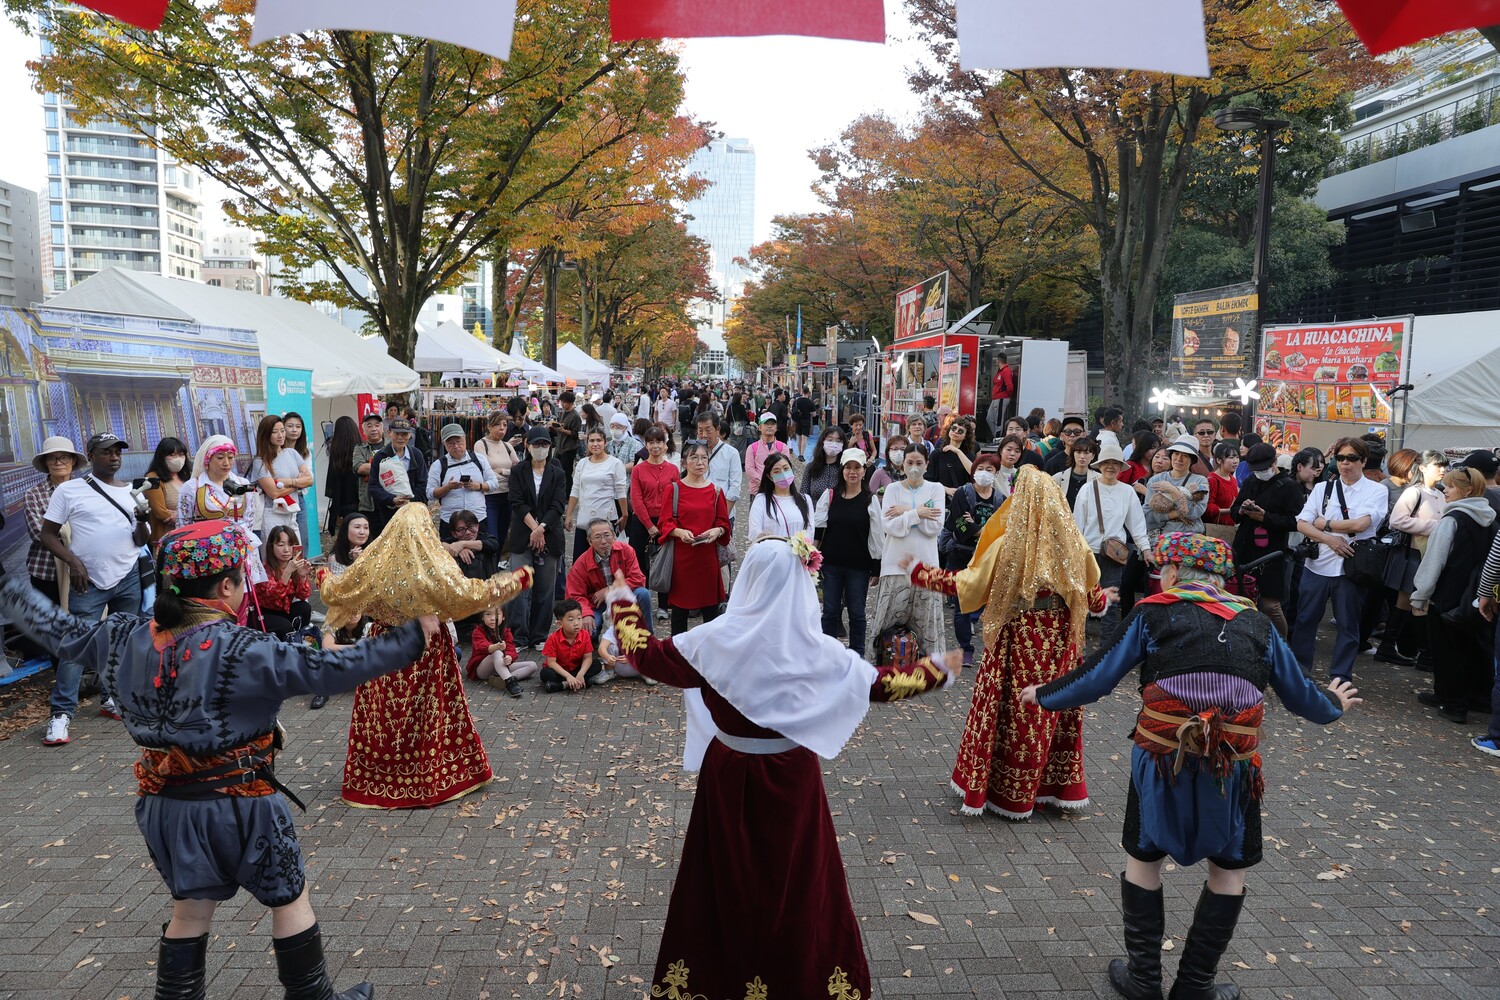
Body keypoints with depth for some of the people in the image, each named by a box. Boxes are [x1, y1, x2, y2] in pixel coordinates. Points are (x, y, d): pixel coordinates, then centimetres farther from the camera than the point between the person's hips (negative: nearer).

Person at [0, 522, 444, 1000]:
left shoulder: (126, 638, -5)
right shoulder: (244, 651, -24)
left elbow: (59, 633, 12)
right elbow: (332, 670, -27)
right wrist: (413, 637, -23)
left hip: (166, 806, 6)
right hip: (240, 806, -6)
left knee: (190, 910, 23)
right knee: (291, 901, 13)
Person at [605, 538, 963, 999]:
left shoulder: (716, 640, -14)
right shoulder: (816, 650, -15)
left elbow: (646, 654, -2)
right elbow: (881, 683, -2)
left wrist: (623, 605, 15)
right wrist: (938, 672, 14)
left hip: (730, 774, 1)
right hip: (791, 775, -1)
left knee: (726, 872, 18)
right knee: (797, 876, 17)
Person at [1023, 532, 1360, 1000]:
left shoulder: (1154, 613, 3)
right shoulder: (1255, 623, 11)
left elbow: (1097, 676, 2)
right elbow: (1299, 694, 21)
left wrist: (1044, 696, 17)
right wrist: (1334, 705, 43)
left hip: (1162, 760, -2)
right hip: (1233, 768, 2)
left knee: (1143, 857, 18)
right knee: (1229, 867, 22)